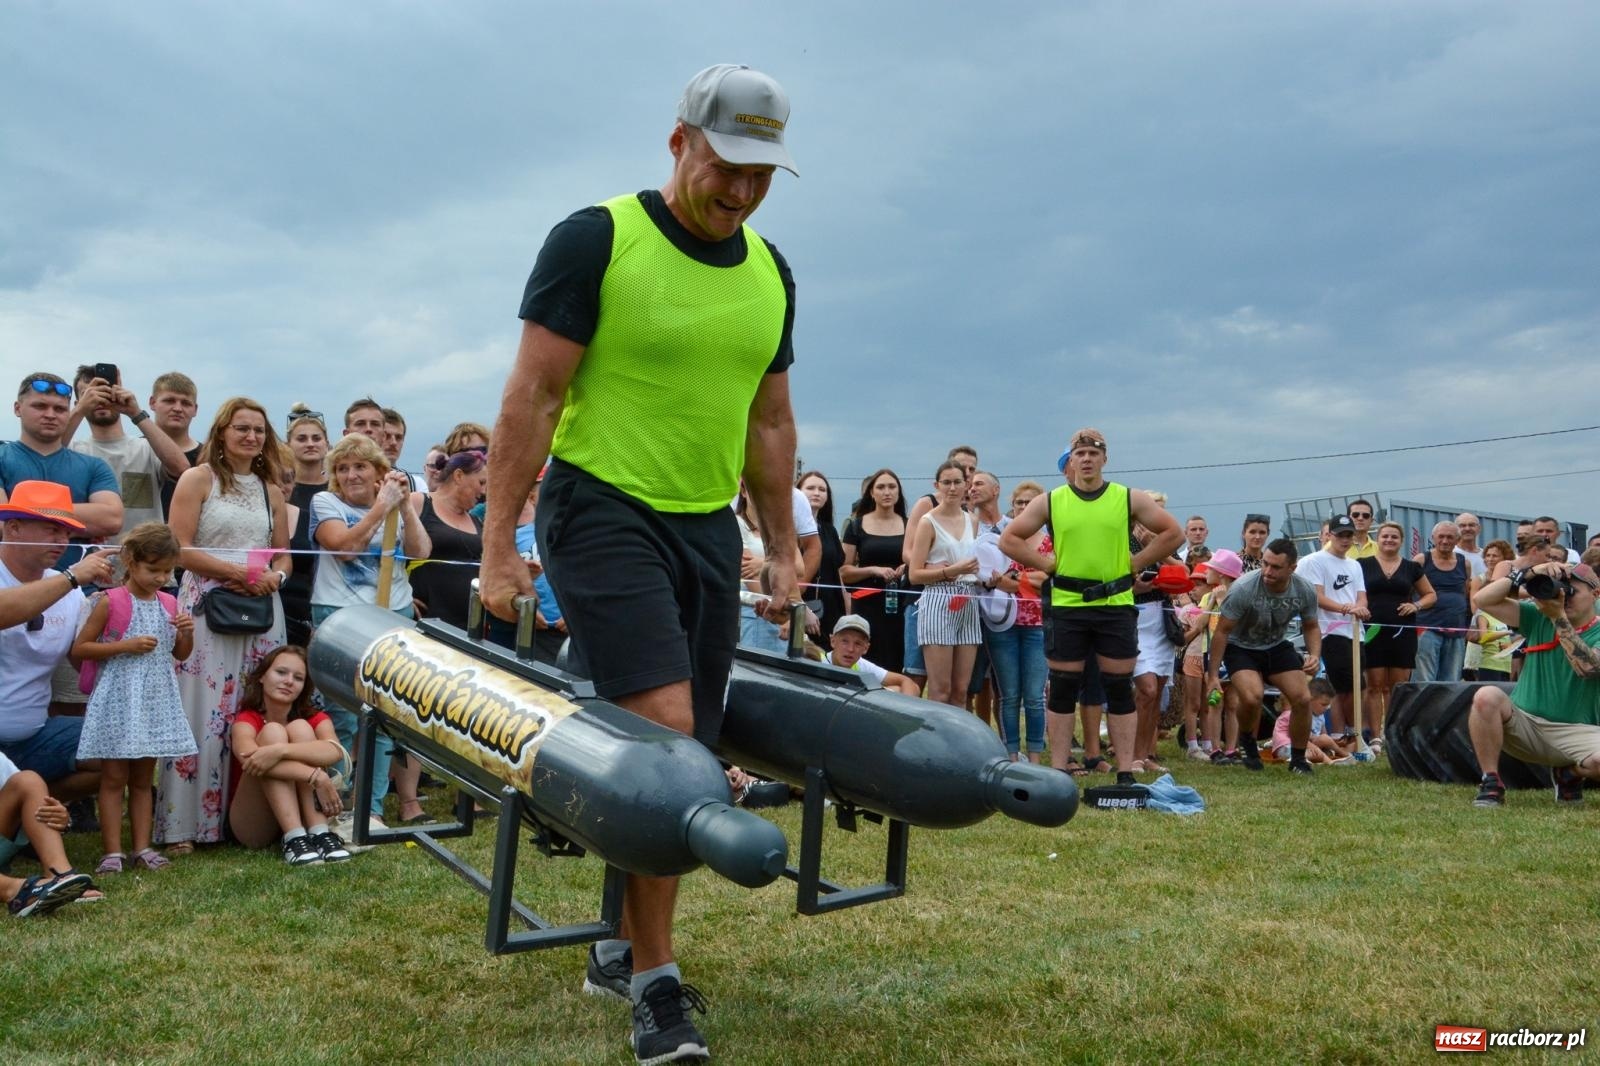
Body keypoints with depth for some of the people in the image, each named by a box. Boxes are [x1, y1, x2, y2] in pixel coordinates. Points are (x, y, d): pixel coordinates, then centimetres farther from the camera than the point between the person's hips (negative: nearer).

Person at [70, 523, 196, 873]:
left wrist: (188, 633, -5)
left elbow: (180, 654, 16)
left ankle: (142, 847, 15)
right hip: (118, 700, -5)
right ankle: (112, 851, 4)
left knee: (143, 780, 11)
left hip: (155, 701, 5)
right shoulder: (110, 602, -8)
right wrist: (126, 646, -17)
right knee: (114, 778, 0)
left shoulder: (169, 604, 7)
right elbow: (79, 650, -8)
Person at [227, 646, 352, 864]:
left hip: (302, 817, 2)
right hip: (252, 826, -2)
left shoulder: (314, 718, -1)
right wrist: (316, 777, -41)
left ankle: (319, 833, -30)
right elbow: (249, 760, -33)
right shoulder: (247, 720, -8)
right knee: (272, 732, -22)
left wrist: (280, 750, -41)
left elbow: (335, 751, -26)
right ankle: (294, 838, -34)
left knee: (299, 728, -18)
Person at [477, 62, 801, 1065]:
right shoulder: (595, 240, -8)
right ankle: (657, 982, -2)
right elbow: (532, 396, -9)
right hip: (606, 514, -6)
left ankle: (624, 947, 27)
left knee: (687, 755, 7)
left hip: (708, 527, 6)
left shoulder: (770, 274, 10)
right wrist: (498, 543, -11)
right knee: (662, 729, -18)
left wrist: (785, 550, 15)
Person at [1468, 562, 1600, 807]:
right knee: (1487, 696, -30)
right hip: (1524, 725, 2)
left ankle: (1571, 774, 8)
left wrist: (1559, 617, -21)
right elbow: (1482, 600, -2)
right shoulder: (1538, 617, 8)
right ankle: (1490, 785, -18)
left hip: (1576, 732, -1)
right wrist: (1528, 574, -9)